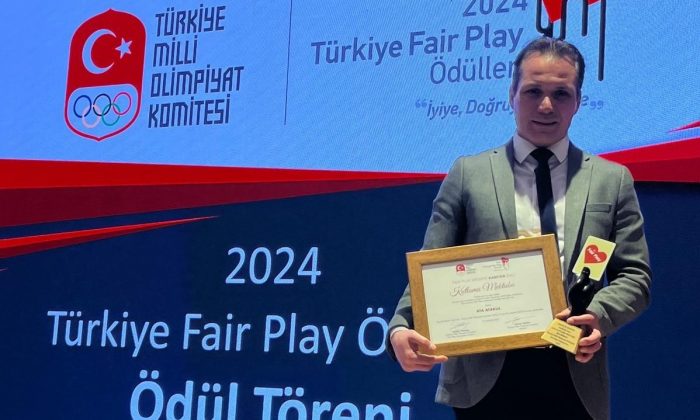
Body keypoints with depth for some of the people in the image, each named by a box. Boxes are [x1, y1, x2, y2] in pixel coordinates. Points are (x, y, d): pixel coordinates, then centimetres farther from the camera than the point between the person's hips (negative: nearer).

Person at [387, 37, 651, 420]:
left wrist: (599, 314, -15)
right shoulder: (467, 174, 7)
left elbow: (634, 276, 6)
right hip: (485, 380, -1)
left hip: (575, 379, 1)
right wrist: (402, 329, -17)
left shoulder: (613, 180, 10)